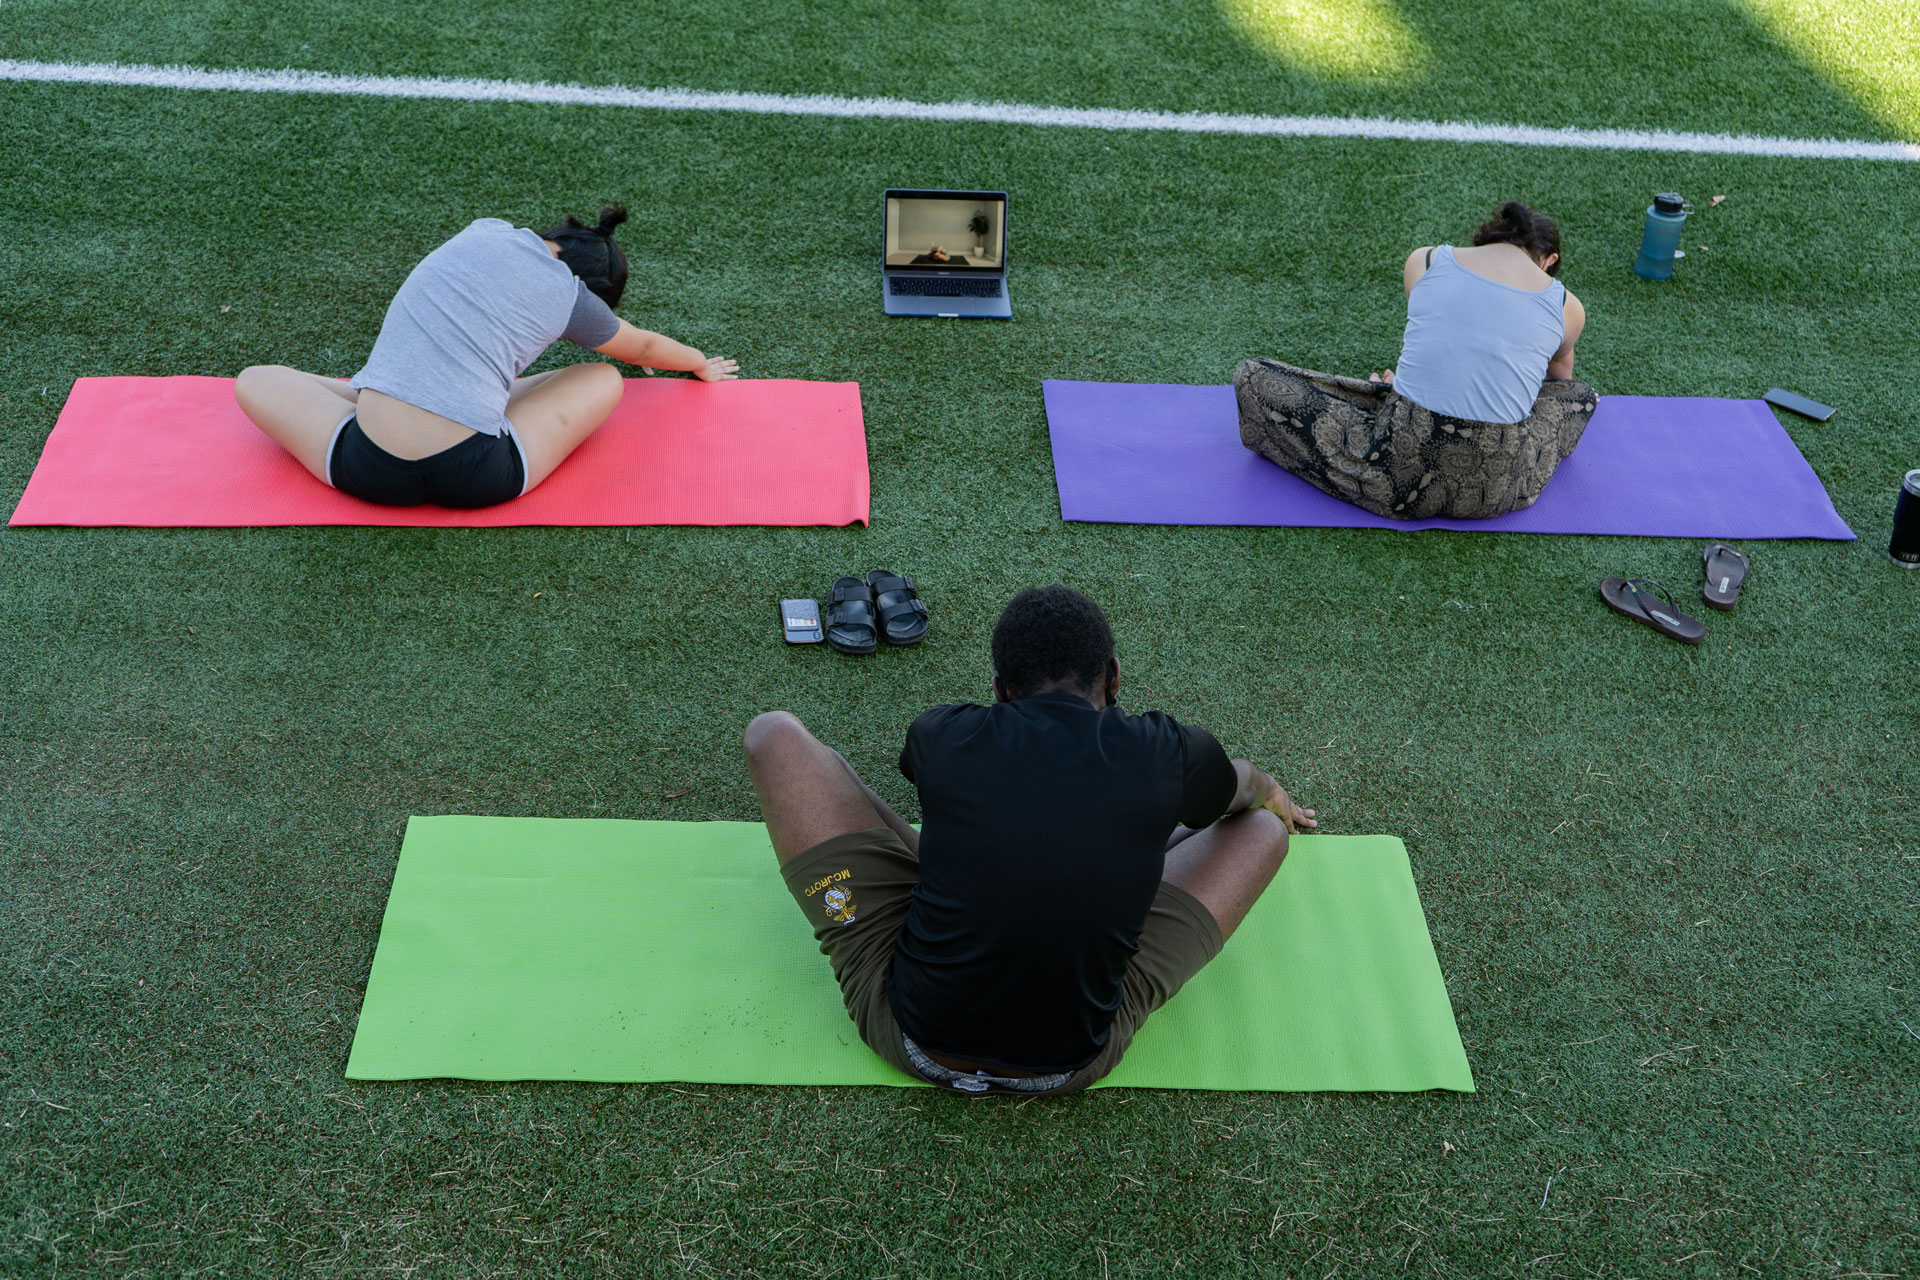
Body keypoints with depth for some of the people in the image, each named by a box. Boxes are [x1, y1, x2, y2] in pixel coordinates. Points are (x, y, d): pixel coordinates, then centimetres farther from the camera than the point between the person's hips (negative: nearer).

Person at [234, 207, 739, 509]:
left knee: (253, 380, 25)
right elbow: (644, 349, 29)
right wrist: (701, 363, 51)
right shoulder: (571, 296, 6)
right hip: (474, 480, -1)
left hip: (370, 473, 1)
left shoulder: (484, 231, 12)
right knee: (607, 379, 19)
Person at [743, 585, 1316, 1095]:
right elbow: (1244, 788, 18)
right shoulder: (1168, 756, -10)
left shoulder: (943, 737, -10)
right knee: (1265, 826, 14)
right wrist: (1272, 794, 44)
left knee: (775, 734, 7)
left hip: (913, 1039, 0)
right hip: (1073, 1065, 1)